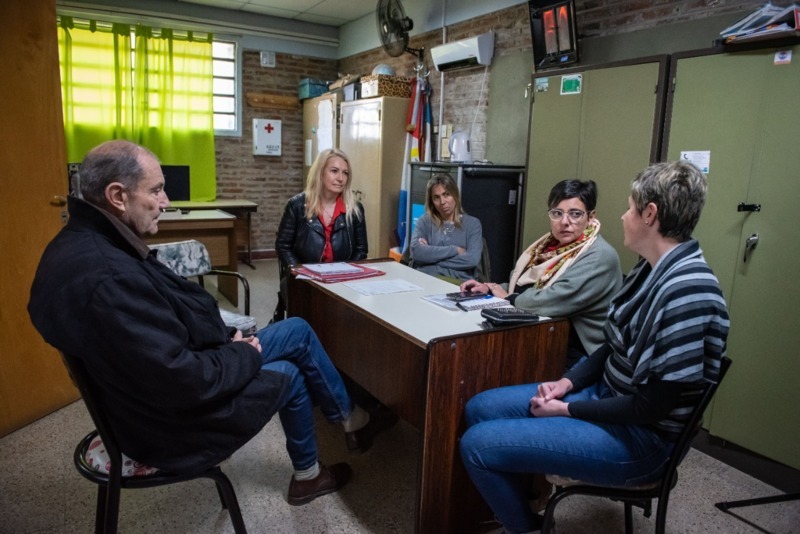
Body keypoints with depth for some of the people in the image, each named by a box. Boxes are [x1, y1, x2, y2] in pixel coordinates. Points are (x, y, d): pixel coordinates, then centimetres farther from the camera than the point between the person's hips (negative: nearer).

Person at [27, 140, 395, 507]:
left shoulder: (87, 242, -1)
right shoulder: (104, 277, -35)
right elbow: (183, 381, -32)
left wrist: (229, 344, -1)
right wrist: (246, 356, -14)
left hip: (169, 368, 9)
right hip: (173, 418, -9)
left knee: (297, 331, 10)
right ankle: (353, 421, 39)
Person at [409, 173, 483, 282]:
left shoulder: (472, 223, 9)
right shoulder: (424, 221, 12)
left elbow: (473, 259, -6)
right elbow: (416, 252, -5)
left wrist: (430, 254, -3)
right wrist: (455, 250, -6)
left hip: (459, 282, -1)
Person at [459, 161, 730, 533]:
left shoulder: (688, 293, -27)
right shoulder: (653, 268, 4)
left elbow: (651, 407, -25)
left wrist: (566, 409, -14)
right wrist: (567, 383, -1)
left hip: (637, 437, -9)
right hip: (605, 395, 9)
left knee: (477, 445, -14)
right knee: (480, 408, 6)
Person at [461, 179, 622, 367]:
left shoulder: (600, 257, -18)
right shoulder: (552, 244, 8)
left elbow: (554, 300, -28)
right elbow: (526, 285, 16)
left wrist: (509, 298, -11)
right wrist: (489, 288, -2)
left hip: (575, 354, -7)